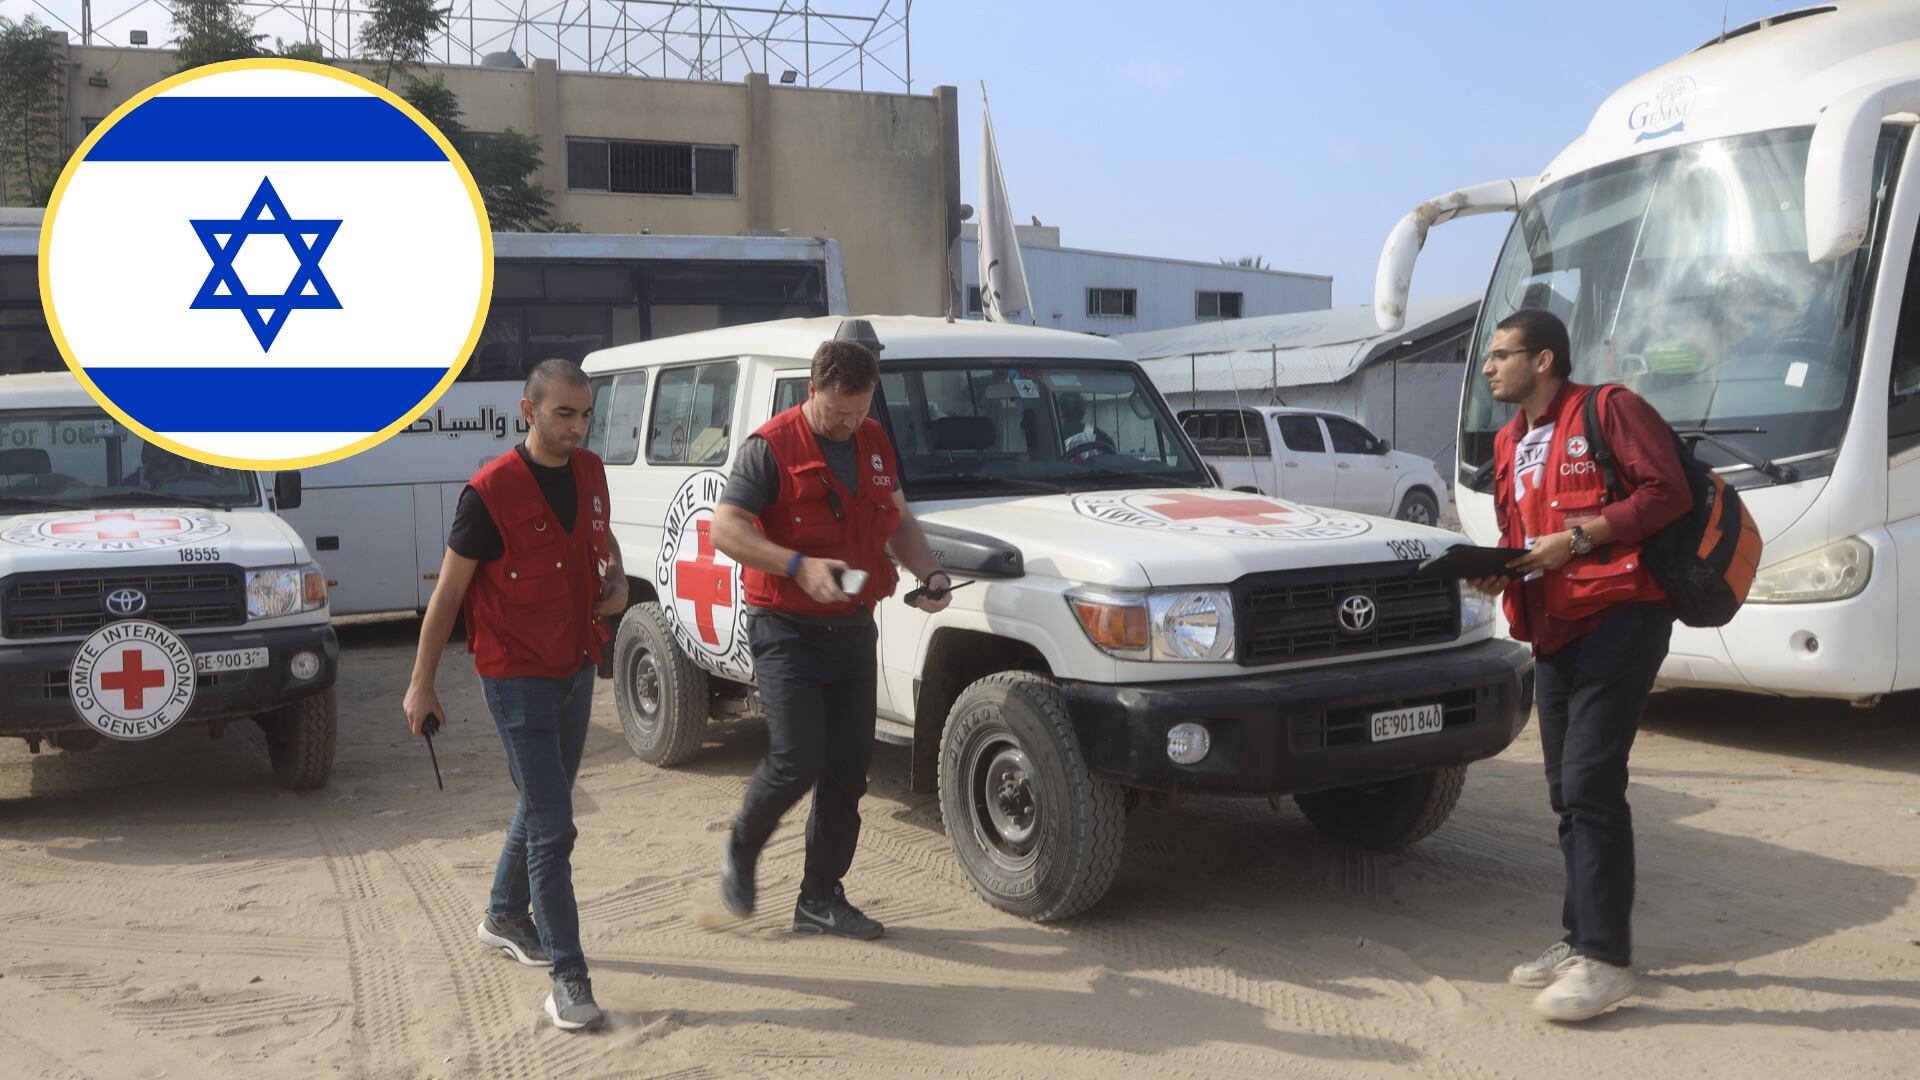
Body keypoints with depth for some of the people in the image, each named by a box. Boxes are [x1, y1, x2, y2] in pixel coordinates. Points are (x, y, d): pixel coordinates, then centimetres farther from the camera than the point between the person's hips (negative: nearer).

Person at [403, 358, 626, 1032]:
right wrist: (421, 684, -7)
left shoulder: (590, 473, 2)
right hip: (516, 677, -7)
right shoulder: (491, 491, -17)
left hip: (576, 668, 7)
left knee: (542, 803, 22)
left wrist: (617, 580, 0)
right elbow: (448, 590, -10)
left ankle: (505, 915, 44)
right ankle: (568, 975, -2)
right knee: (552, 826, -9)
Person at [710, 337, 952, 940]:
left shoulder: (876, 444, 11)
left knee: (849, 768, 6)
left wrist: (930, 575, 1)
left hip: (853, 631, 6)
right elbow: (725, 528, -15)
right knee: (798, 759, -14)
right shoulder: (772, 447, -10)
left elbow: (899, 524, 20)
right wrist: (799, 566, -26)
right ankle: (741, 851, 16)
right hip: (787, 633, -6)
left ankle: (822, 898, 17)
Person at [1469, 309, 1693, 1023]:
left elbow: (1668, 493, -14)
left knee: (1590, 782, -13)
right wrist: (1496, 571, 2)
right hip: (1552, 628, 9)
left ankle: (1605, 956, -7)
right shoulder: (1509, 444, 18)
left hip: (1619, 615, -8)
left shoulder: (1609, 410, -5)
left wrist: (1580, 537, -19)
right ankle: (1582, 937, 22)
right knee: (1568, 790, 12)